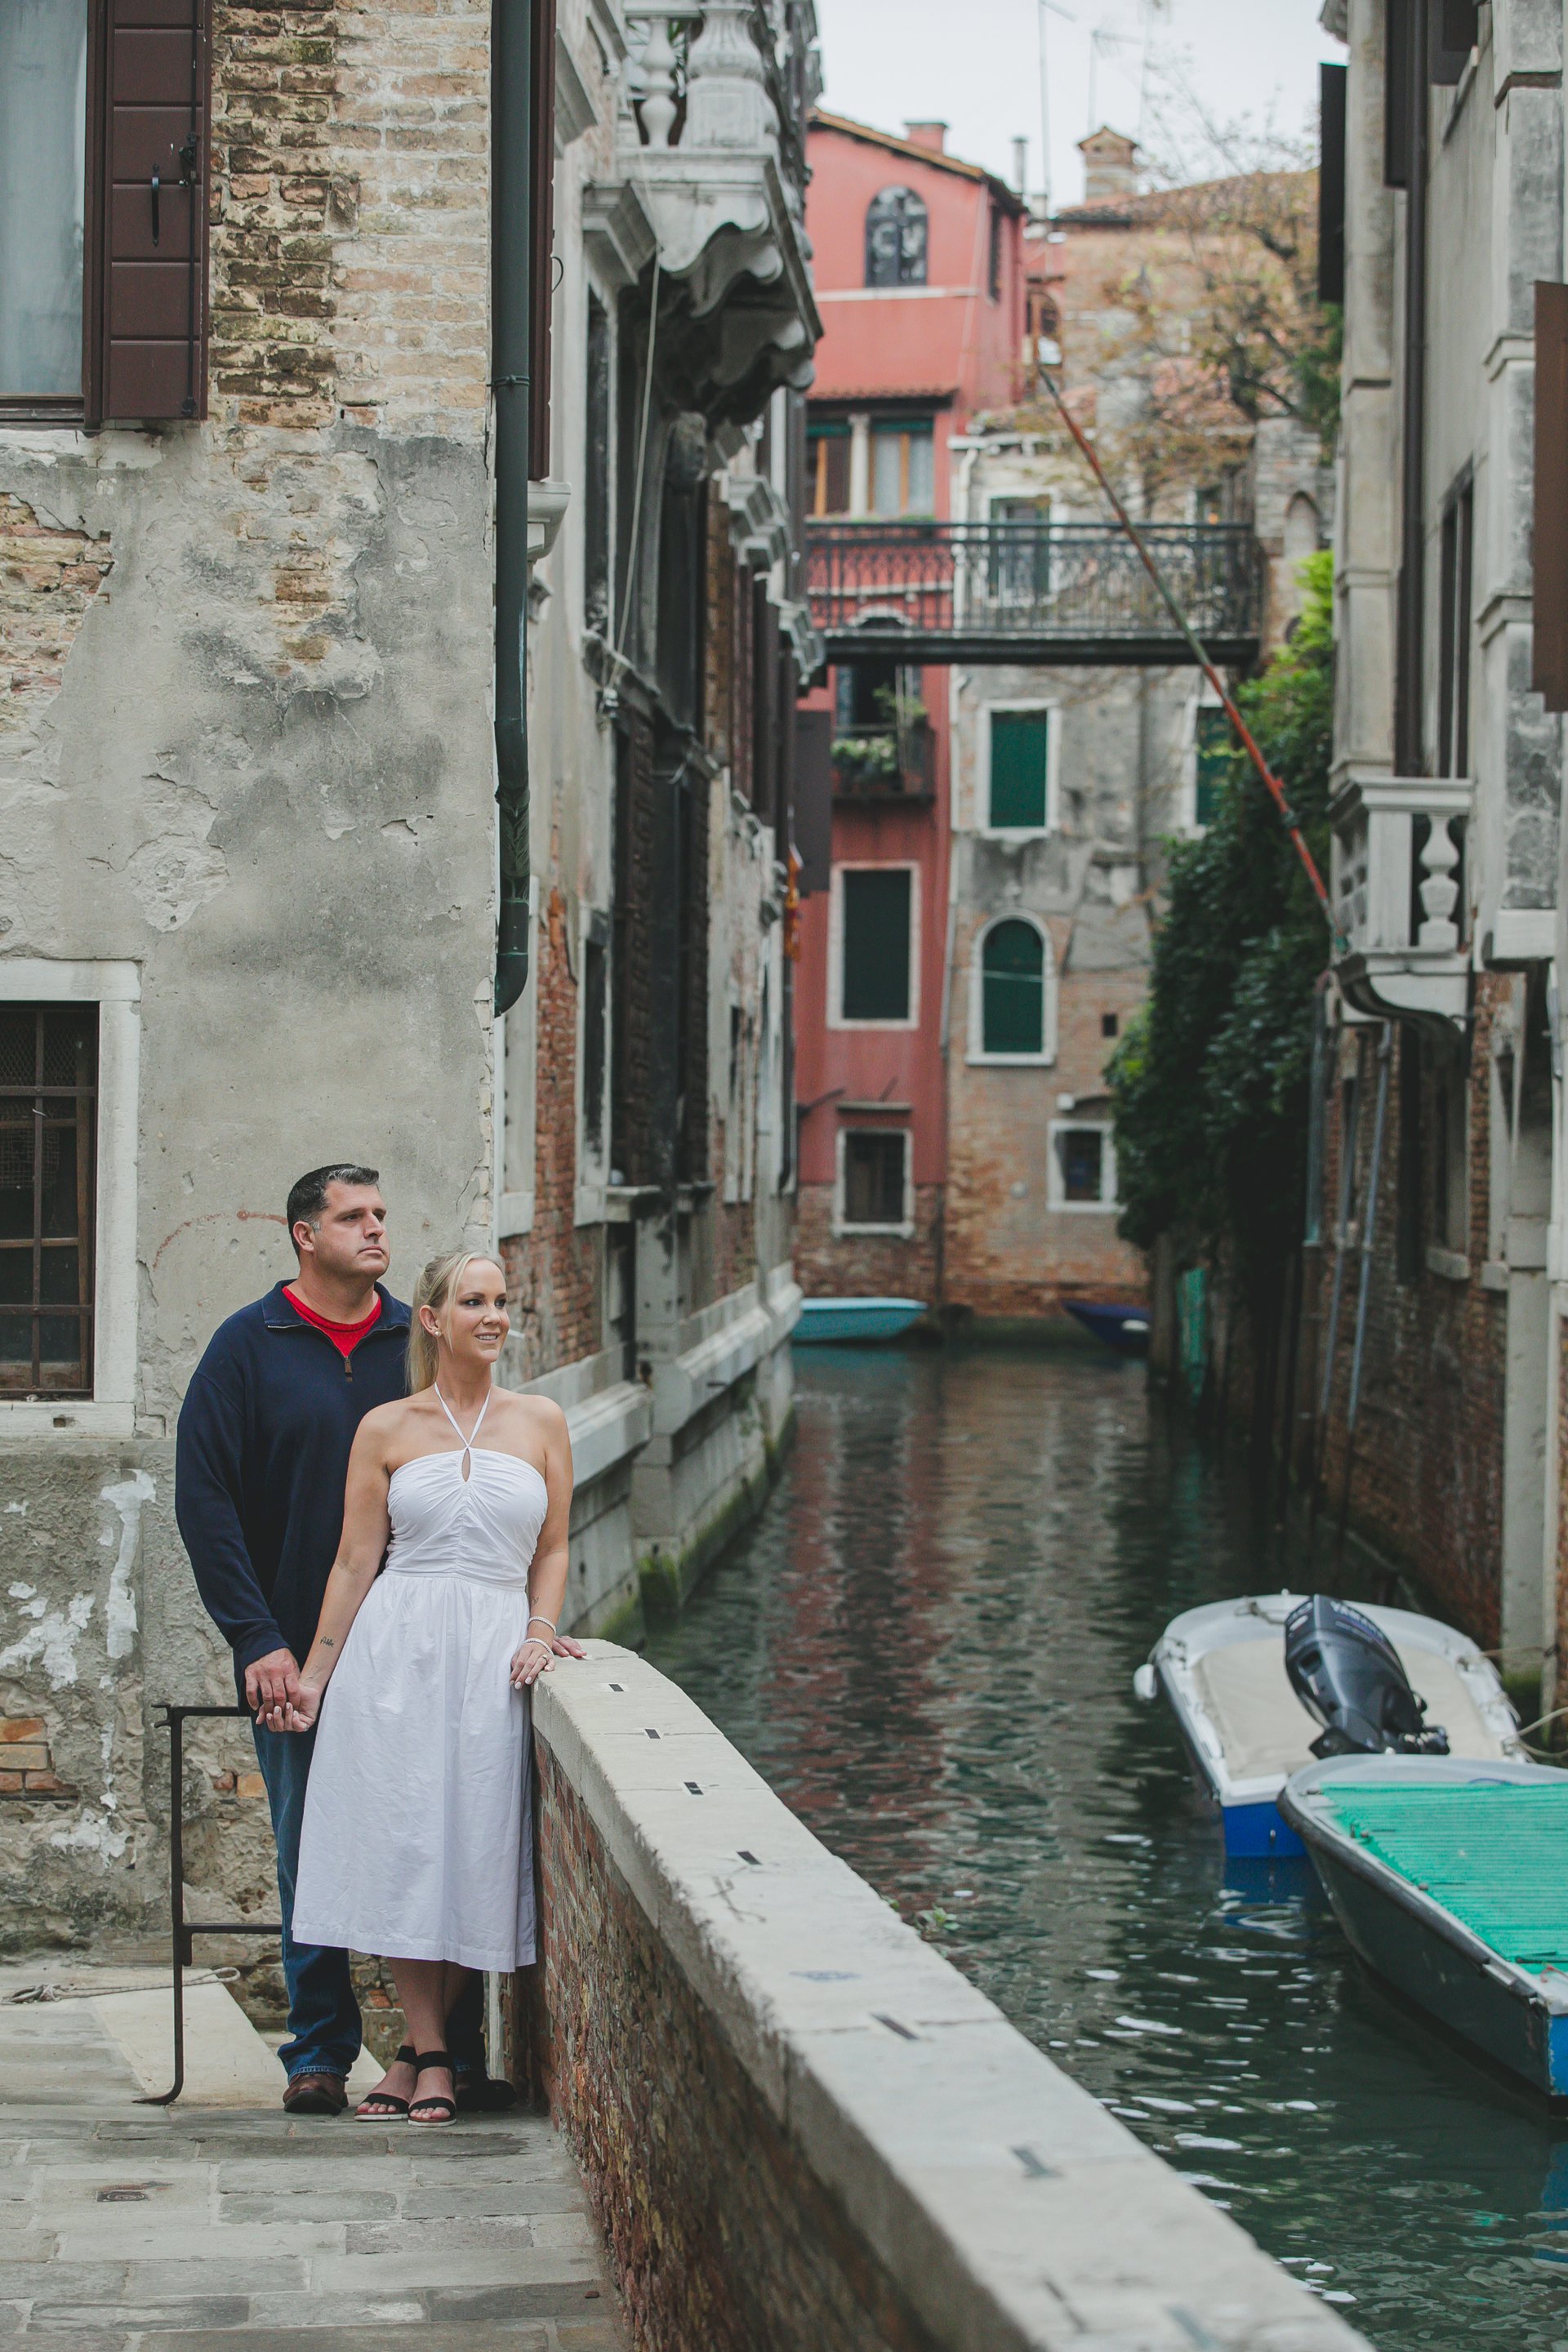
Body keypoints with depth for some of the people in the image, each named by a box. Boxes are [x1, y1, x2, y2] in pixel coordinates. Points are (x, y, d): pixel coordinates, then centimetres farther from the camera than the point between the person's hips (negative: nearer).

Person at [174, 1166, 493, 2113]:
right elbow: (205, 1499, -2)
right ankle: (320, 2054, 13)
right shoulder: (249, 1347, 1)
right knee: (311, 1856, 4)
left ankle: (455, 2053, 8)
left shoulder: (421, 1343, 7)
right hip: (298, 1653, -1)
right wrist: (258, 1639, -9)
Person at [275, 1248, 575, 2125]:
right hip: (395, 1651, -1)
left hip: (495, 1652, 1)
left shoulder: (541, 1421, 10)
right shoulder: (386, 1429, 5)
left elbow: (553, 1549, 15)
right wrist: (312, 1677, 4)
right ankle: (431, 2054, 3)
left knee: (474, 1846, -2)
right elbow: (356, 1561, 6)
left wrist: (540, 1631, -1)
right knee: (402, 1842, -6)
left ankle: (421, 2049, 10)